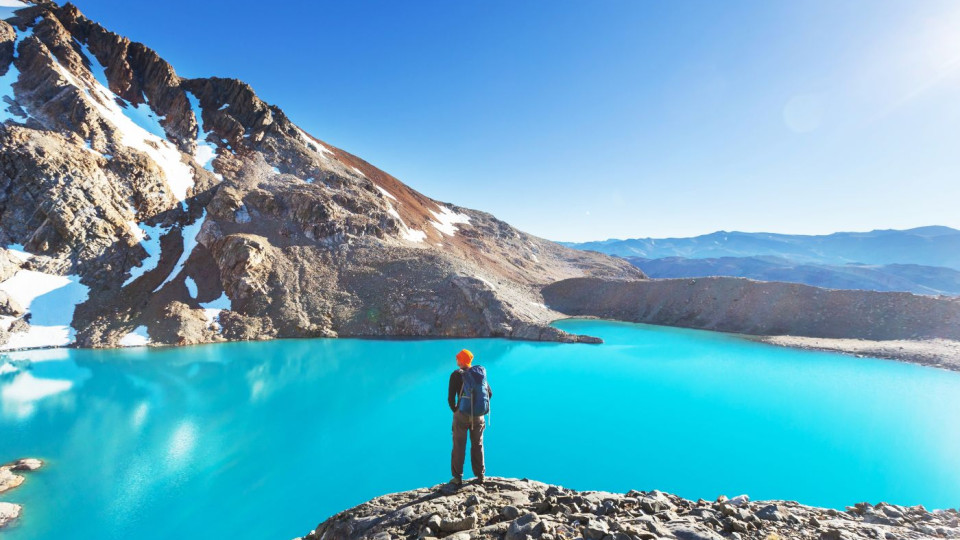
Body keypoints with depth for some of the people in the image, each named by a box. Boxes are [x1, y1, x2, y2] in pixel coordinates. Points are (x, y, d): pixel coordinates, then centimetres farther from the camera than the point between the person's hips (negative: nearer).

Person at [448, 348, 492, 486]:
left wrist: (455, 410, 5)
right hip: (479, 416, 4)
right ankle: (480, 476, 23)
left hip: (462, 414, -4)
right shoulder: (481, 373, 4)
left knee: (459, 446, 8)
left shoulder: (456, 374, -10)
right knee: (478, 446, 16)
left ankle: (458, 477, 13)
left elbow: (451, 398, -12)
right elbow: (490, 393, 8)